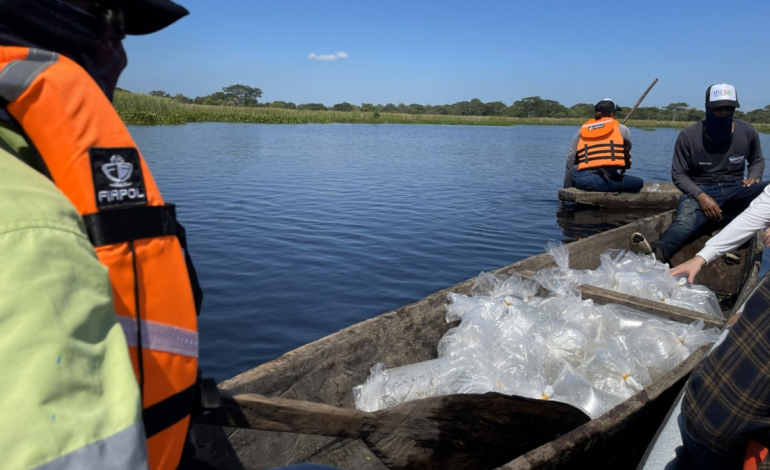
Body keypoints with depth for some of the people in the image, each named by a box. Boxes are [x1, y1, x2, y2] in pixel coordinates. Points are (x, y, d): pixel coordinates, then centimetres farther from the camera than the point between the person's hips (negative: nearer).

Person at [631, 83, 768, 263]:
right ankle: (657, 252, -69)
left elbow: (757, 160, 22)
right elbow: (678, 174, -4)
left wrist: (753, 177, -3)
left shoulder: (748, 132, 3)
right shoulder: (688, 136, -7)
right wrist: (700, 196, -21)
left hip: (734, 192, 4)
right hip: (700, 191, -4)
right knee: (685, 220, -38)